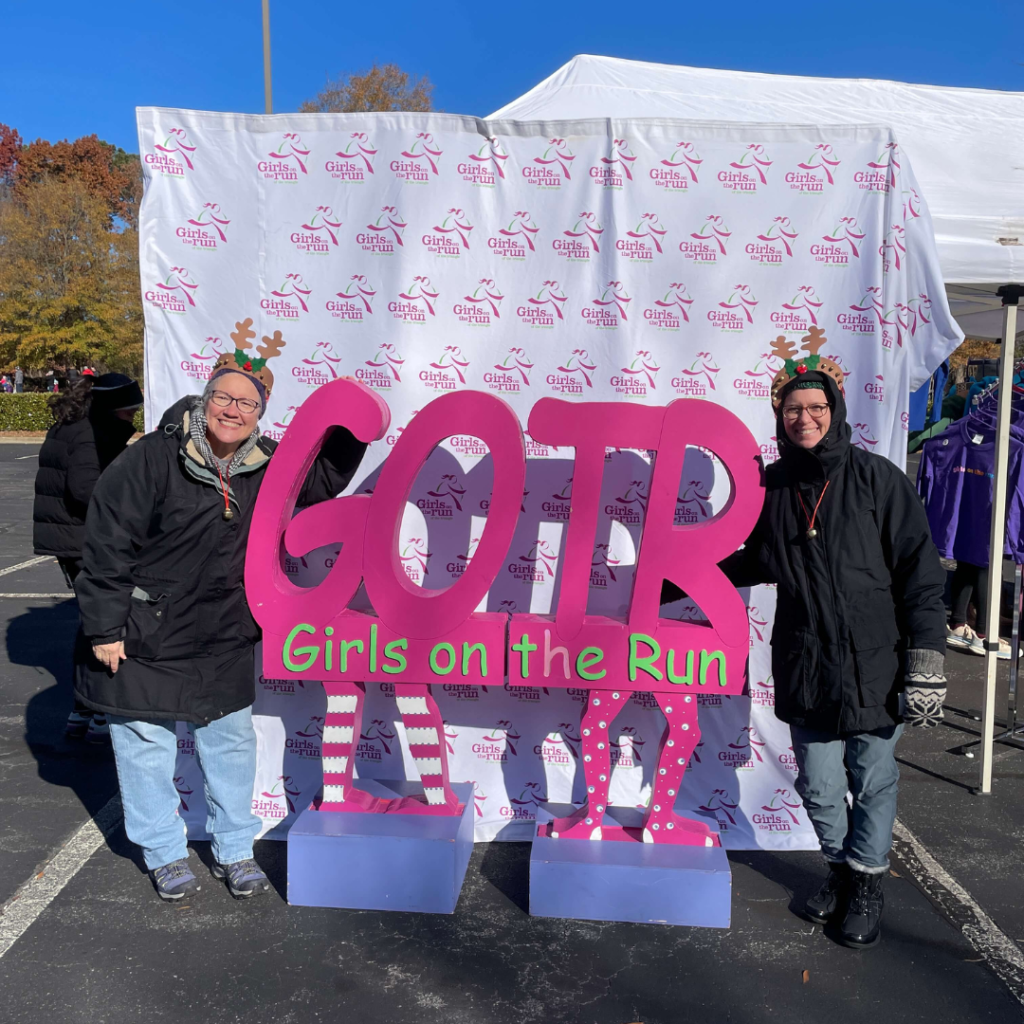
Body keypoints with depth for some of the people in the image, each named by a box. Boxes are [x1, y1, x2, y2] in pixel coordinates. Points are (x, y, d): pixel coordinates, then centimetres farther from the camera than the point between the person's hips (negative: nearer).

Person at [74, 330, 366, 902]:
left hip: (226, 640, 4)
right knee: (147, 745, 9)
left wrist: (352, 433, -10)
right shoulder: (155, 456, -17)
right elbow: (108, 541, -15)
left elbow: (324, 479, 10)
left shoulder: (266, 465, -4)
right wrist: (105, 627, -14)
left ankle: (235, 850, 30)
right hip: (146, 636, -4)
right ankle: (165, 853, 30)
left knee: (232, 742, 13)